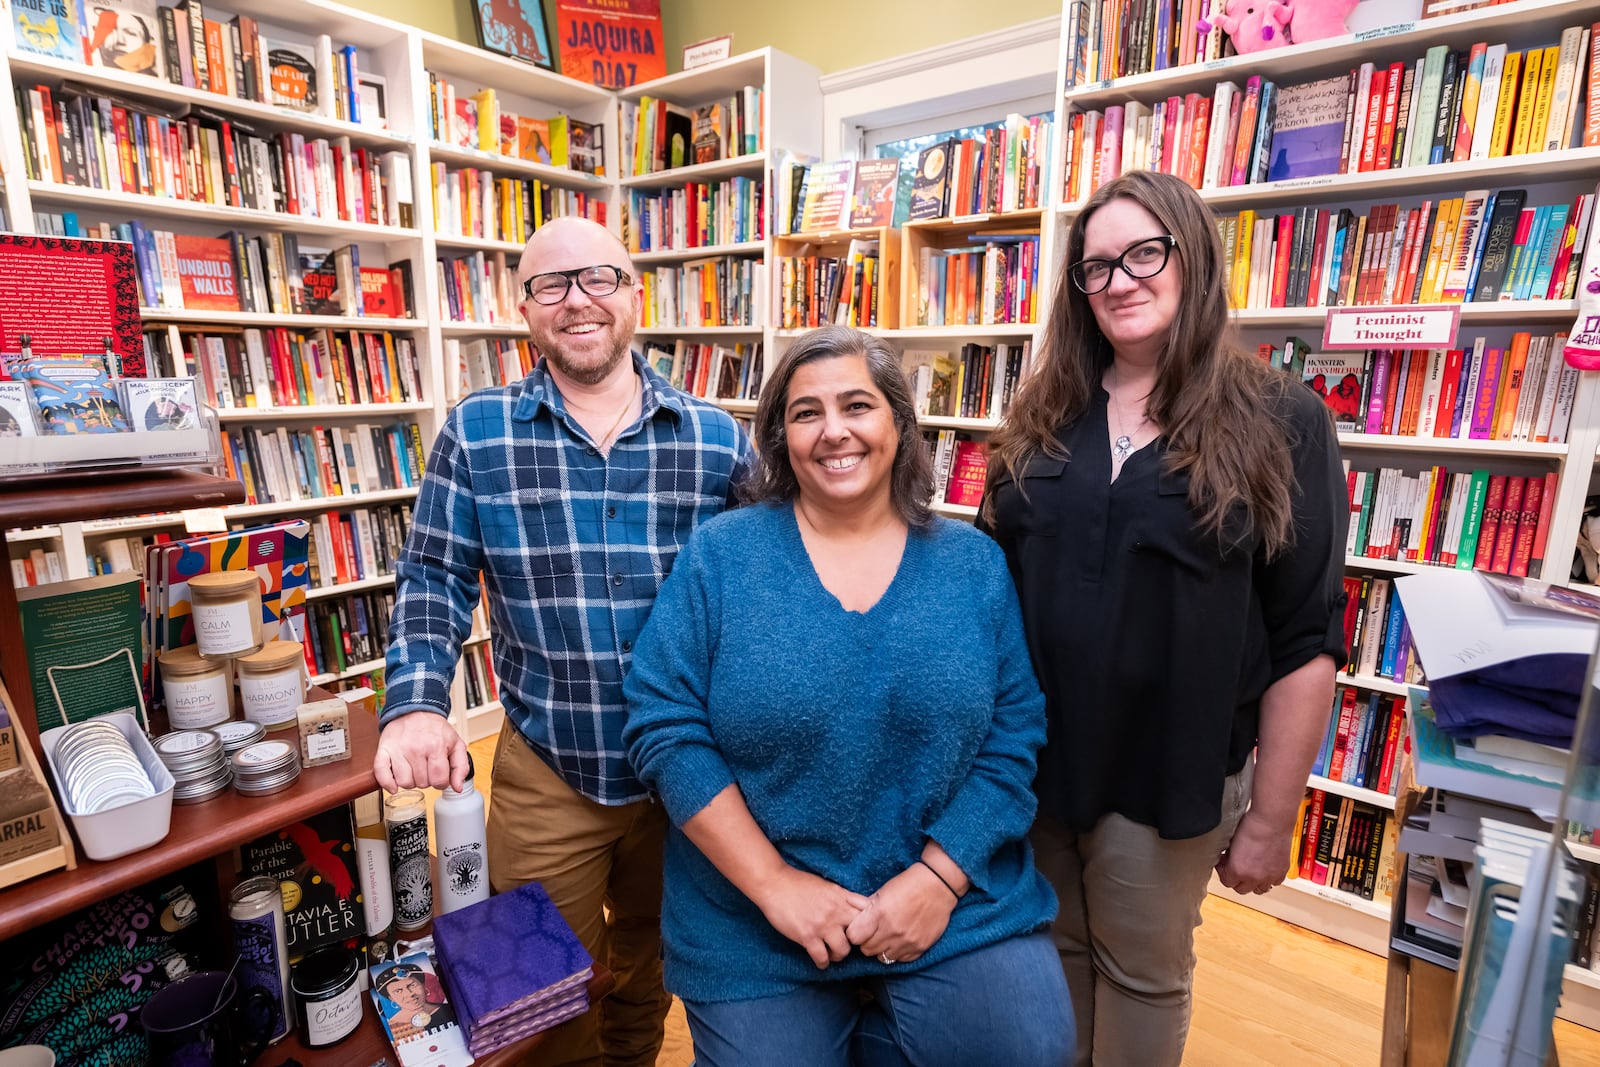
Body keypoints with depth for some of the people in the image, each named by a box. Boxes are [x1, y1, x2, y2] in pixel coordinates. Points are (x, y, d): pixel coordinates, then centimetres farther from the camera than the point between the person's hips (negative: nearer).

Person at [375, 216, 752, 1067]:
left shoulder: (717, 439, -6)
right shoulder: (476, 433, -6)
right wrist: (416, 704, -19)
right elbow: (433, 581, -3)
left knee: (650, 972, 28)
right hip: (544, 774, -1)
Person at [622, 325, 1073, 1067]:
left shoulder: (974, 564, -2)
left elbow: (1014, 736, -2)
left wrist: (939, 877, -13)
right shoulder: (719, 555, -8)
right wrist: (774, 884, -15)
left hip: (960, 909, 2)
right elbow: (663, 728, -11)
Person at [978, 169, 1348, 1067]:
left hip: (1170, 776, -2)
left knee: (1144, 976, 19)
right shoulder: (1047, 417, 2)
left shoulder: (1279, 422, -8)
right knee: (1051, 955, 21)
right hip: (1029, 760, 3)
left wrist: (1271, 819, -6)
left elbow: (1306, 642, -8)